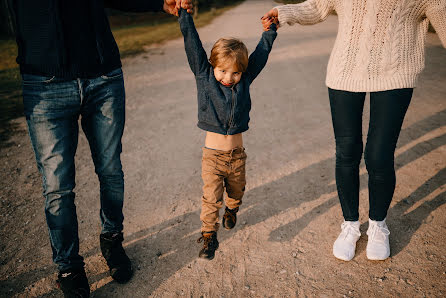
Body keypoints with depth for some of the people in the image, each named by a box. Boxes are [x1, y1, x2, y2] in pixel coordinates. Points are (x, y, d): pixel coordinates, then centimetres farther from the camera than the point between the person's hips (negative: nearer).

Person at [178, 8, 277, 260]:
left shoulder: (244, 81, -1)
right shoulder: (205, 77, -6)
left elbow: (261, 53, 7)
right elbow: (193, 45, -9)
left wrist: (270, 30, 10)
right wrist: (185, 14, -11)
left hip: (237, 154, 3)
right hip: (213, 155, -3)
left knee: (236, 190, 22)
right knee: (211, 197, -1)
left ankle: (231, 210, 53)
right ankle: (209, 235, 15)